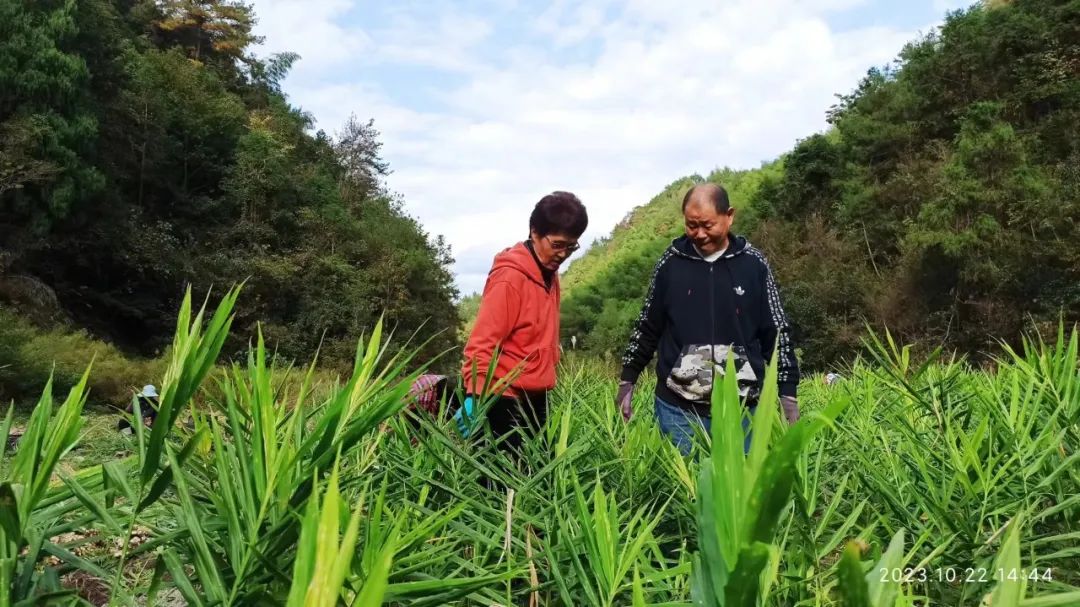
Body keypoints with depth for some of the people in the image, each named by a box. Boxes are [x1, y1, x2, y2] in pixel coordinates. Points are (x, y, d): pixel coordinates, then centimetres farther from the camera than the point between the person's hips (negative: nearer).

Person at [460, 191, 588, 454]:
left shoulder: (550, 274, 10)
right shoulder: (509, 278, -15)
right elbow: (482, 343, -20)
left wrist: (546, 376, 13)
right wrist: (475, 396, -28)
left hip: (536, 399, 8)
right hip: (506, 401, -8)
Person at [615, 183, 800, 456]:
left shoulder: (753, 264, -1)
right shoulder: (671, 262, 0)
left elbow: (777, 332, 5)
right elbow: (647, 327, 9)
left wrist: (788, 393, 3)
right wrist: (627, 381, 9)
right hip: (677, 408, 0)